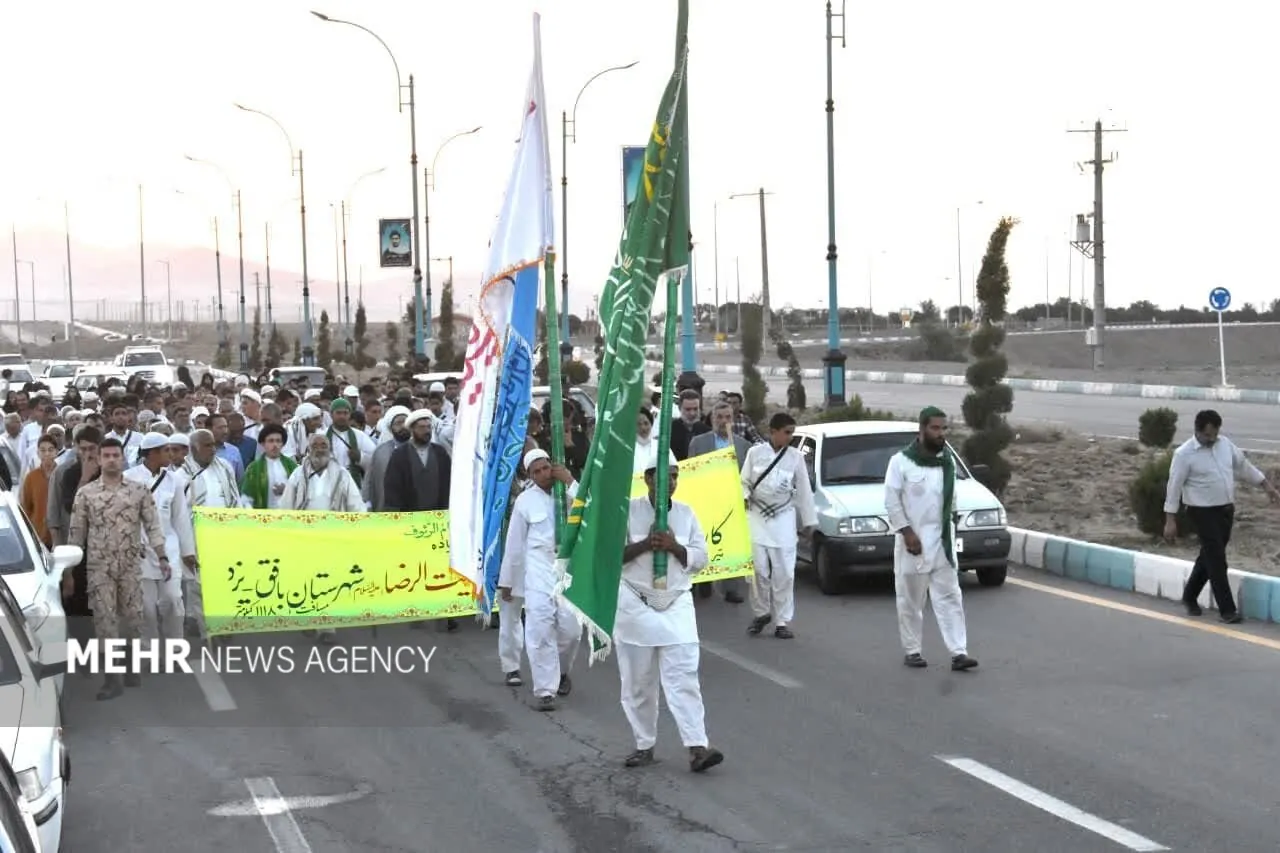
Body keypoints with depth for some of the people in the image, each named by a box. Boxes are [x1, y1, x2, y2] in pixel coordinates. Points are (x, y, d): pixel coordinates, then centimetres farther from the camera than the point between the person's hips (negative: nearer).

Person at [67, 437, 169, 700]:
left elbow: (152, 525, 0)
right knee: (105, 618, -3)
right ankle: (113, 677, 0)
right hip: (99, 566, -1)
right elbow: (76, 532, 3)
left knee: (132, 616, 6)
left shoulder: (139, 490, 1)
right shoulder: (85, 493, 0)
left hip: (131, 565, 1)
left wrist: (162, 557, -8)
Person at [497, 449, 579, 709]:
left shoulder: (568, 491, 4)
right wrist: (506, 580, 8)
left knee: (570, 628, 2)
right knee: (540, 629, -8)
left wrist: (571, 482, -13)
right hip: (538, 569, -1)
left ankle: (562, 671, 32)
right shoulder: (525, 500, 1)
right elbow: (515, 543, 6)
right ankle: (545, 690, -3)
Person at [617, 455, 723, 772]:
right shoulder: (628, 511, -3)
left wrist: (674, 547, -14)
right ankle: (644, 745, 19)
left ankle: (697, 748, -12)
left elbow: (700, 559, 3)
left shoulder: (686, 514, 6)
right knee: (638, 683, 6)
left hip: (677, 606, 2)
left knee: (683, 678, -7)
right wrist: (644, 545, -19)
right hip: (635, 606, -2)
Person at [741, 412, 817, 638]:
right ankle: (761, 612, 18)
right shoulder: (755, 453, 1)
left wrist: (809, 521, 7)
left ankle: (782, 622, 4)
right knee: (758, 569, -4)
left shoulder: (796, 457, 2)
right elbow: (744, 482, 8)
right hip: (757, 516, 0)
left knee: (784, 572, -4)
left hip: (783, 518, 0)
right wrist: (744, 497, -13)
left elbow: (804, 490, 6)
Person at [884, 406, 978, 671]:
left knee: (949, 597, -1)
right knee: (910, 600, 5)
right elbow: (891, 501, -8)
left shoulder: (948, 460, 7)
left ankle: (959, 653, -4)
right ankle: (912, 651, 15)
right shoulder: (901, 461, -8)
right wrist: (907, 532, -14)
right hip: (913, 540, -4)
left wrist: (949, 528, 11)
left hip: (942, 541, 4)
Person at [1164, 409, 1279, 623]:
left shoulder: (1225, 443, 3)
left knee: (1210, 557, 16)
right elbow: (1174, 486, -13)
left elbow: (1243, 465, 17)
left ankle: (1189, 596, 33)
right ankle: (1227, 610, -3)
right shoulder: (1184, 454, -15)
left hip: (1226, 509, 7)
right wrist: (1170, 520, -14)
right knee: (1217, 560, -8)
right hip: (1204, 512, -7)